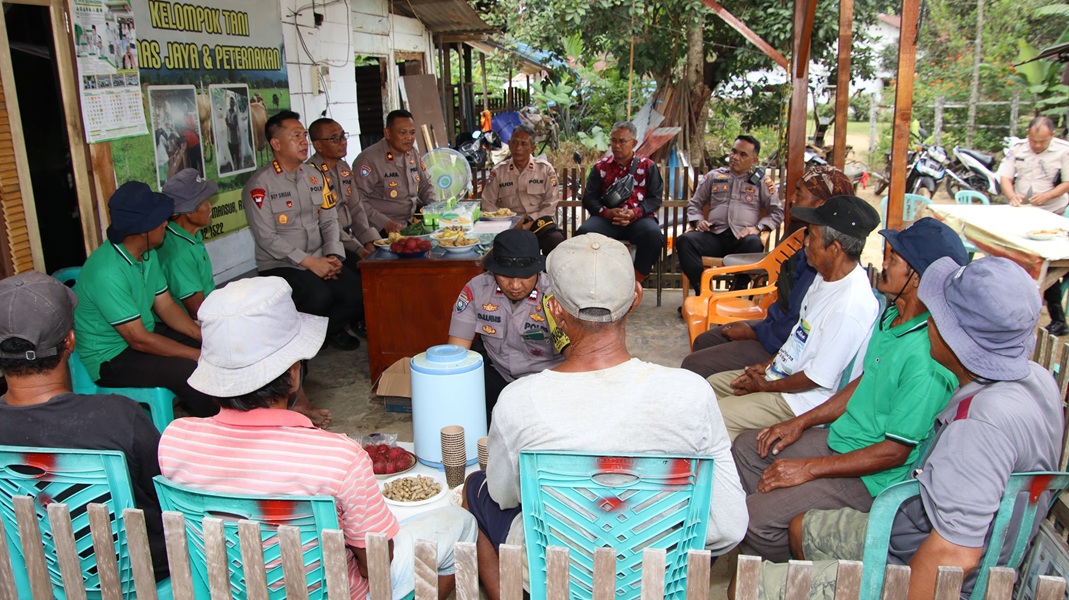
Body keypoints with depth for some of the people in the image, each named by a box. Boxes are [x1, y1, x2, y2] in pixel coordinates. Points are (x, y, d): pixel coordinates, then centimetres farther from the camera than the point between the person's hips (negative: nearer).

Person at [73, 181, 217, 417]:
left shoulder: (148, 254, 0)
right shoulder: (107, 272, -28)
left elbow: (166, 306, 5)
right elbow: (138, 339, -26)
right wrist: (200, 356, -23)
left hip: (144, 332, 9)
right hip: (109, 358, -9)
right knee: (191, 372, -28)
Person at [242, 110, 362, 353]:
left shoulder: (314, 176, 11)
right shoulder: (259, 185, -9)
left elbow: (329, 221, 12)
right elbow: (266, 237, -15)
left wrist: (333, 255, -6)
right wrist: (309, 262, -20)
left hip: (319, 261, 6)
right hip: (280, 266, -5)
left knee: (357, 293, -17)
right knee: (320, 296, -31)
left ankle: (332, 330, 14)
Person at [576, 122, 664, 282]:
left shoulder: (647, 166, 13)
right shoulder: (601, 167, 16)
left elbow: (655, 198, 6)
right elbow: (589, 198, 10)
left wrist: (634, 213, -13)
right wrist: (606, 212, -11)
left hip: (638, 217, 0)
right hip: (606, 218, 1)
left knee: (653, 234, -34)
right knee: (584, 232, -31)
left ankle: (637, 280, -14)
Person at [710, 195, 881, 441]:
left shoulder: (850, 305, -31)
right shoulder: (826, 277, 0)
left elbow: (818, 377, -25)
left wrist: (766, 386, -12)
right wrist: (768, 364, 8)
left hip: (804, 398, -10)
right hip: (784, 371, 10)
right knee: (711, 384, 14)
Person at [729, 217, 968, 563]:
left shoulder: (926, 358, -30)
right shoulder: (892, 318, 0)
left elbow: (896, 452, -24)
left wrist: (809, 468, -20)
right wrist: (802, 422, 10)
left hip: (873, 478, -10)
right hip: (842, 439, 10)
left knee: (756, 517, -19)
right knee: (746, 448, 14)